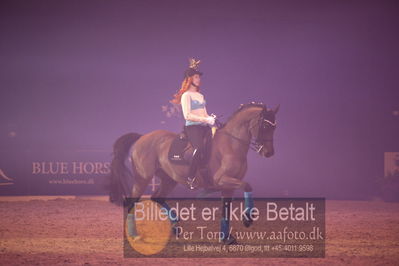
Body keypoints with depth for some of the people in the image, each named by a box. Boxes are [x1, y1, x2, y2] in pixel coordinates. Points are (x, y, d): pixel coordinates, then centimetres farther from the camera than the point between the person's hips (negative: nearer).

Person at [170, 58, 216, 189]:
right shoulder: (186, 95, 0)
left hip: (204, 126, 8)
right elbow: (187, 115, -11)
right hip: (192, 126, -8)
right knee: (200, 148, -31)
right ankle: (190, 178, -24)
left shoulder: (200, 96, 24)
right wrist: (205, 119, -17)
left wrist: (210, 118, 2)